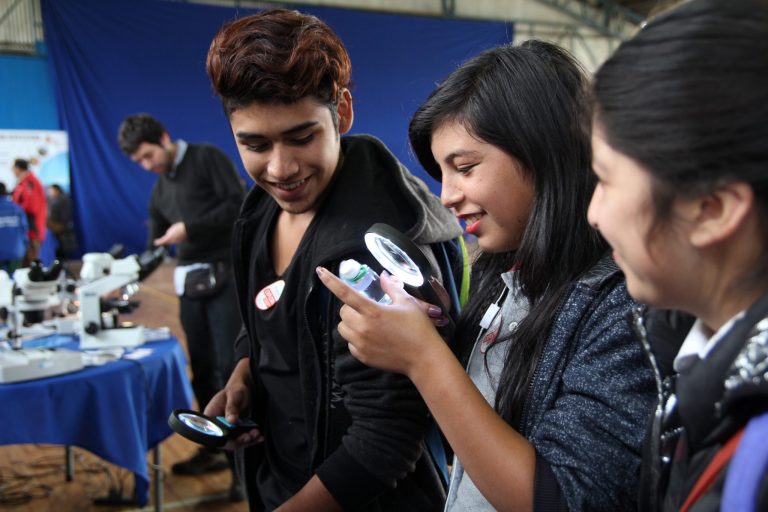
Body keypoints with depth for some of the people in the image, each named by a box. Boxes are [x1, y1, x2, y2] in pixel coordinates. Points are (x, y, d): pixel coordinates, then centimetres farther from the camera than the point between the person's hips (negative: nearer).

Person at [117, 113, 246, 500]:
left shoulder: (208, 158, -3)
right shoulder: (160, 189, 17)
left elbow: (240, 205, -13)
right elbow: (155, 243, 14)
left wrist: (189, 229, -15)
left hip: (226, 276, -7)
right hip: (189, 282, 7)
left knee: (231, 367, -8)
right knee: (202, 368, 10)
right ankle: (216, 447, 22)